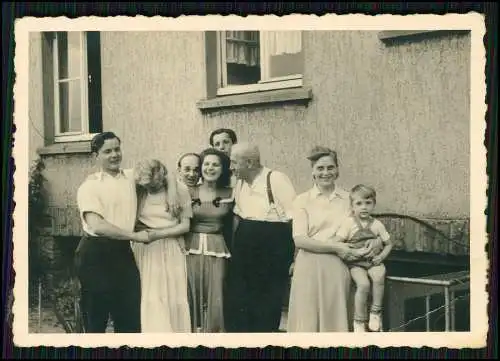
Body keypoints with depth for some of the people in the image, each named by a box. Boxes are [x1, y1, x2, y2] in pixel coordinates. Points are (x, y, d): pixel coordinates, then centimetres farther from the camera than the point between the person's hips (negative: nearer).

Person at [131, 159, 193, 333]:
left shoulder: (180, 191, -5)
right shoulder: (138, 191, -1)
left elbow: (185, 225, -6)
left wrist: (157, 234, -15)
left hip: (171, 250, -1)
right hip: (144, 250, 1)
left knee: (173, 297, 2)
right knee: (150, 298, -2)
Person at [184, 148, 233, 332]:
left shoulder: (229, 194, 3)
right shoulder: (189, 193, 1)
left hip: (218, 250, 0)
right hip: (192, 248, 0)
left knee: (215, 299, 0)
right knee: (193, 298, 3)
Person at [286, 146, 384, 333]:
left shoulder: (348, 199, 9)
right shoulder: (302, 200, 3)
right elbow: (299, 240, -8)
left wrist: (375, 240, -2)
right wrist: (336, 247, -13)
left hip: (338, 269, 2)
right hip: (310, 268, -2)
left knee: (335, 320, 6)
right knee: (308, 319, 2)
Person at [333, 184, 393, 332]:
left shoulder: (377, 224, 5)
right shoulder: (349, 222, -4)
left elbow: (388, 244, 12)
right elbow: (336, 243, -7)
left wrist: (381, 256, -4)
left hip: (373, 260, 2)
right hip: (355, 262, -2)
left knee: (379, 276, -30)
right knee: (363, 284, -27)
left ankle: (375, 312, -10)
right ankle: (359, 320, -10)